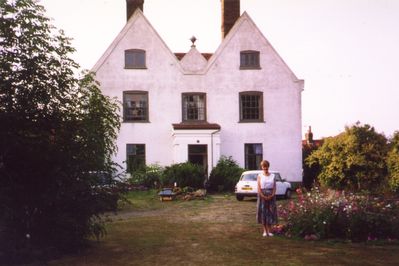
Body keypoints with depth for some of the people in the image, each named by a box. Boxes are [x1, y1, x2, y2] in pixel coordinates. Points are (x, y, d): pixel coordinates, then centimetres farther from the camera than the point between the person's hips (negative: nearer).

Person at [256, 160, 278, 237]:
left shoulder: (272, 175, 5)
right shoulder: (260, 176, 1)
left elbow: (274, 187, 2)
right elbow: (259, 187, -4)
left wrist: (272, 195, -11)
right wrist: (263, 196, -13)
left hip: (271, 196, 2)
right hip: (262, 195, -1)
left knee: (271, 211, 1)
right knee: (263, 211, 0)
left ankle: (269, 230, 10)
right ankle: (265, 231, 8)